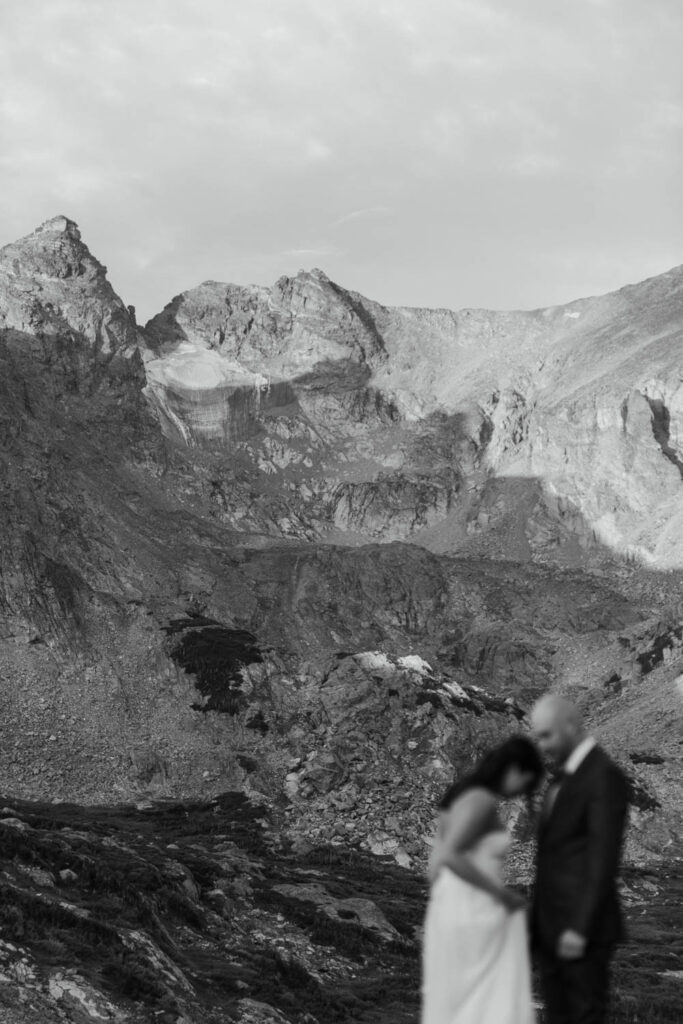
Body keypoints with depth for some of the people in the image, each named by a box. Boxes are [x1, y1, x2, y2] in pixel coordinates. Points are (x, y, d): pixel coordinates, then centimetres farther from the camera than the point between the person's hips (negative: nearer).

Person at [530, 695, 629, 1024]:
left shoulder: (606, 776, -15)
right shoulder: (568, 778, 16)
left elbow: (604, 859, -21)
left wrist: (580, 928, -24)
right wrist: (539, 921, 21)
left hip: (583, 928, -9)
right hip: (553, 924, 9)